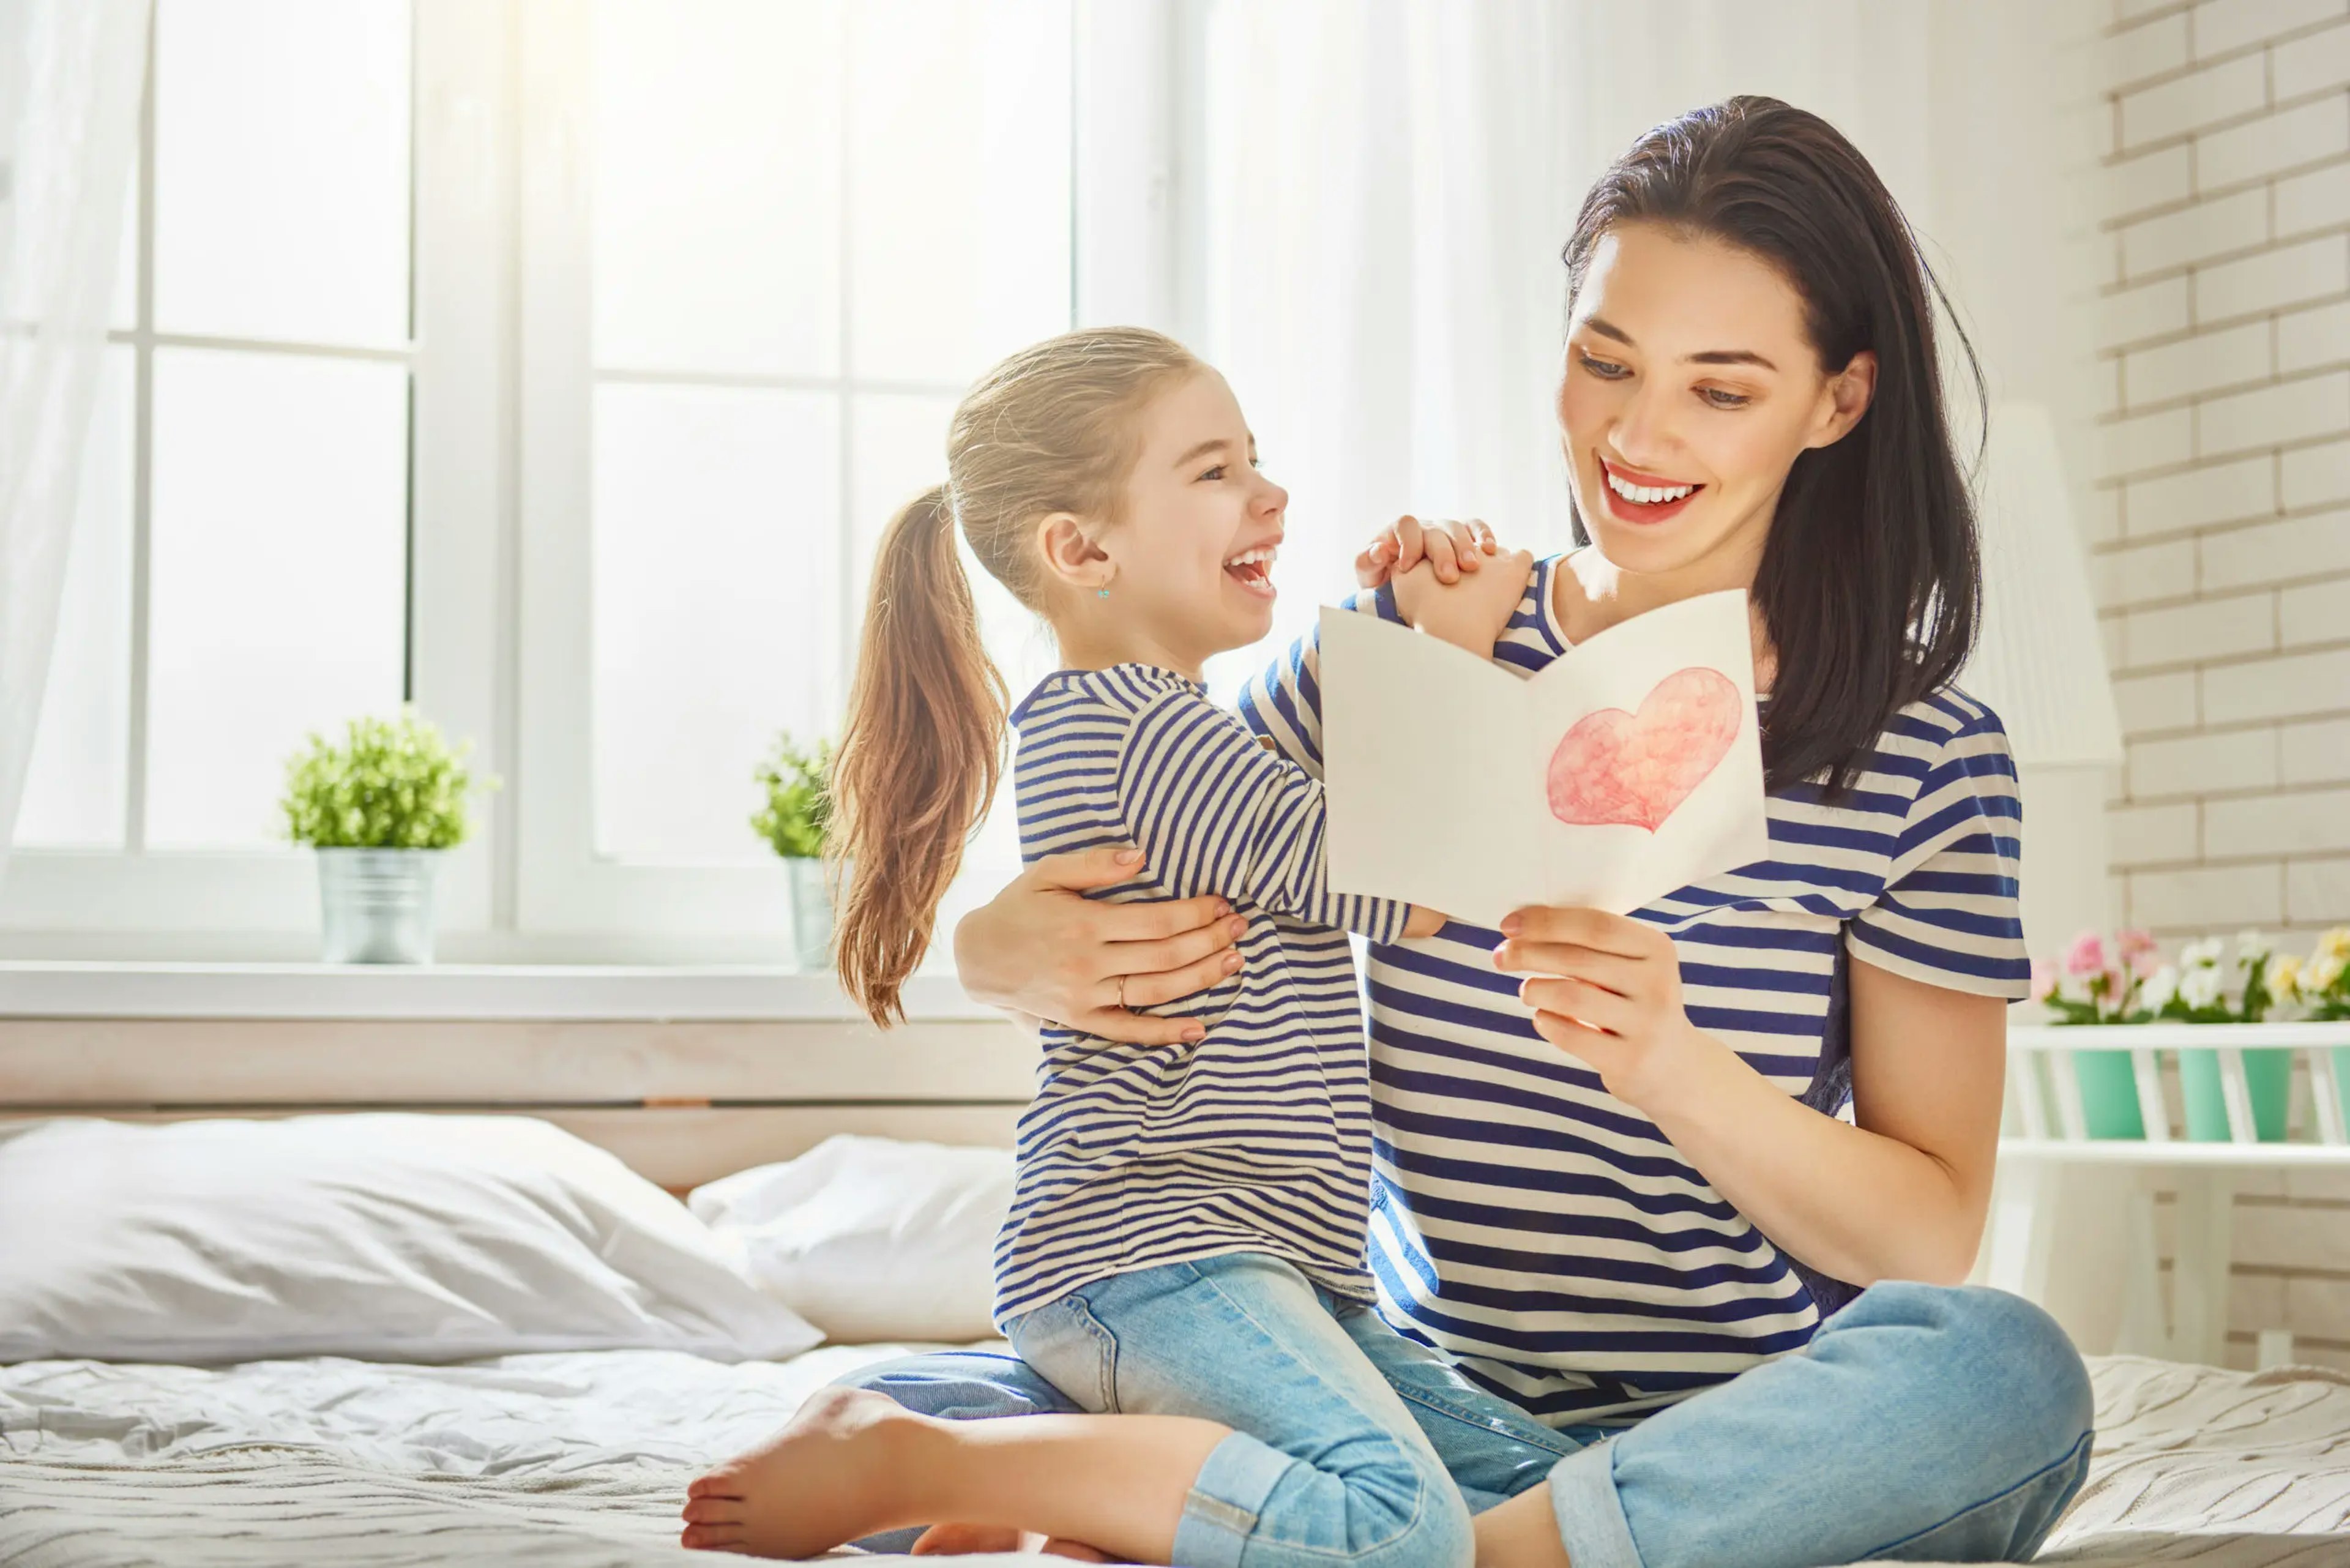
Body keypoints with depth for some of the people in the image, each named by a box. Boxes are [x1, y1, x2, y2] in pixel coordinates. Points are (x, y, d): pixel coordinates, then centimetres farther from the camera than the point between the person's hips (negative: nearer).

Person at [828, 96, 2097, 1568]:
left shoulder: (1927, 754, -1)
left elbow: (1933, 1237, -3)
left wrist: (1674, 1068, -22)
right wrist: (1015, 952, -15)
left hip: (1736, 1444, -1)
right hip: (1422, 1404, 2)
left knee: (2006, 1374, -36)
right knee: (906, 1415, -19)